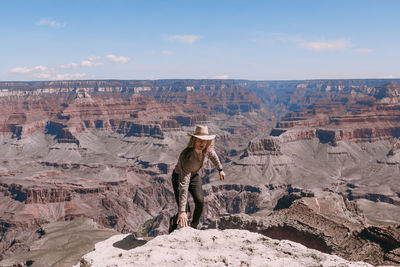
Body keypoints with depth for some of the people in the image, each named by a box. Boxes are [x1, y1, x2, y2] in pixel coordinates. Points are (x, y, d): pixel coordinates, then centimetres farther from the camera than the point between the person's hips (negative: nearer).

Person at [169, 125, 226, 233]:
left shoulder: (207, 149, -22)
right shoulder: (187, 156, -41)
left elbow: (212, 155, 7)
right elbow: (183, 184, -44)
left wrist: (220, 169, 19)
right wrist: (182, 211, -46)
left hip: (194, 176, 5)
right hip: (179, 177, -5)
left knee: (200, 202, -16)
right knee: (186, 213, -14)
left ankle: (194, 227, 12)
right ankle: (174, 221, 22)